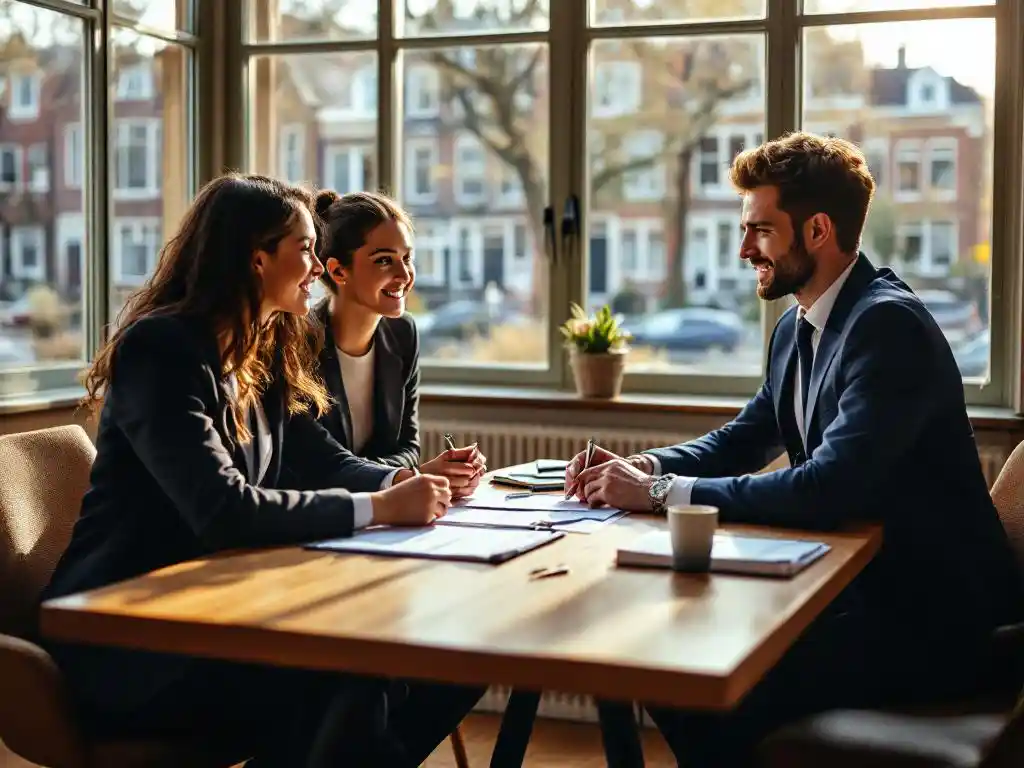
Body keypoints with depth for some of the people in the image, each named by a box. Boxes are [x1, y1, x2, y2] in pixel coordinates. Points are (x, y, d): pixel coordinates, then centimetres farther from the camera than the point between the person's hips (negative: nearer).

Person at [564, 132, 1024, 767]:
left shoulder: (888, 323, -21)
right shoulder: (797, 327, 8)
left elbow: (828, 487, -31)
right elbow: (742, 441, 16)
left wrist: (662, 492, -27)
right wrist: (645, 467, -4)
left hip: (931, 617, -8)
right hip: (856, 583, 9)